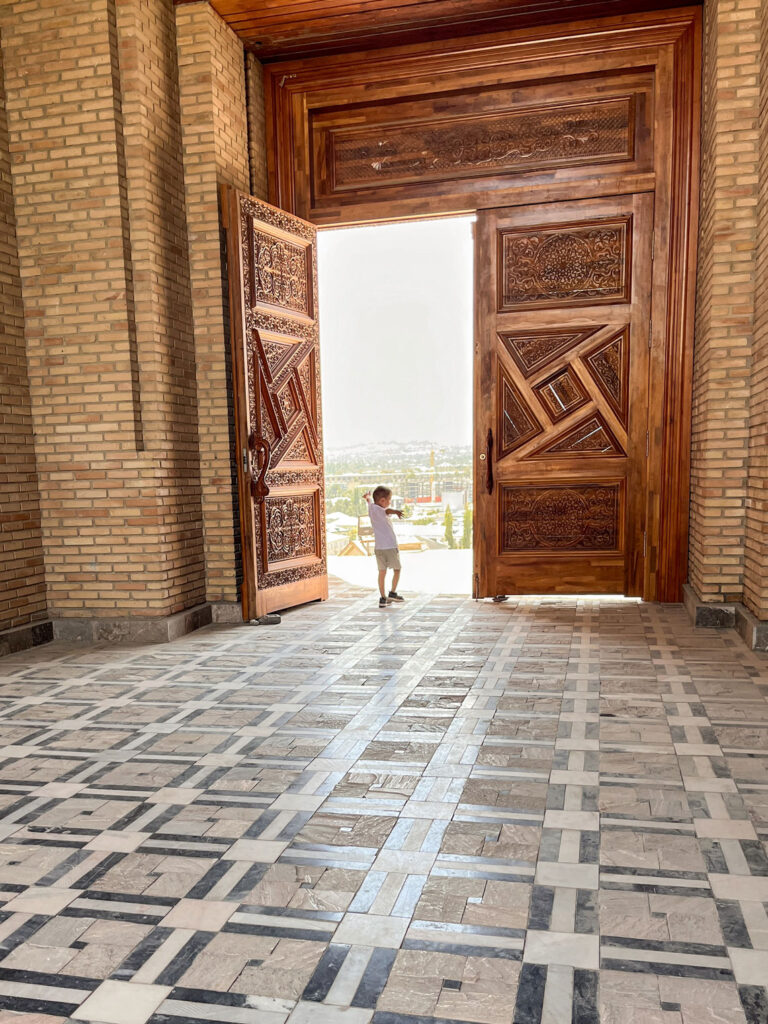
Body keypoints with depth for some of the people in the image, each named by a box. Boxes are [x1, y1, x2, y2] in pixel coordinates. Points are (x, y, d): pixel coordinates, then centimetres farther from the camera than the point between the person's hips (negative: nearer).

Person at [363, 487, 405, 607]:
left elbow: (370, 500, 31)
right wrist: (396, 511, -58)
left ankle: (383, 598, 10)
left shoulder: (371, 508, 8)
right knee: (396, 570, 12)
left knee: (382, 572, 9)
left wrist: (368, 497, 54)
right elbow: (387, 511, -37)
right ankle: (392, 593, 12)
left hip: (378, 548, 7)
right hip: (390, 546, -7)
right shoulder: (379, 510, -14)